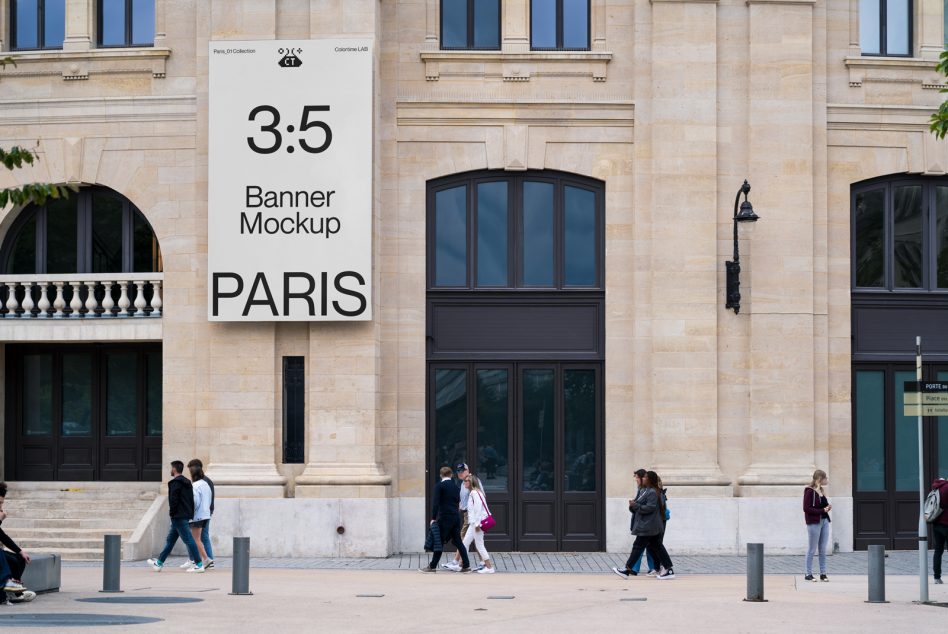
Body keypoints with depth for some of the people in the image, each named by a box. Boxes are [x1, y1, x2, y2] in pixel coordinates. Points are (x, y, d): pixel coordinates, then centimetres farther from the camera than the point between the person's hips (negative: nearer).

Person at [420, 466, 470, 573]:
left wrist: (433, 518, -11)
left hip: (445, 518, -6)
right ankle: (466, 566, 8)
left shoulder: (439, 486, -7)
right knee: (457, 541, 11)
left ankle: (432, 566, 3)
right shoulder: (456, 486, 11)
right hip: (456, 517, 6)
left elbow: (435, 503, -13)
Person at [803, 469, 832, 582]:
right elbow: (806, 508, -15)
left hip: (824, 521, 7)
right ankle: (808, 574, 7)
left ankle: (823, 574, 13)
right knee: (812, 549, 0)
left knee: (823, 549, 8)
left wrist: (828, 507, -1)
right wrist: (823, 510, -16)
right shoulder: (809, 491, -11)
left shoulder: (821, 491, 12)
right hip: (814, 522, -7)